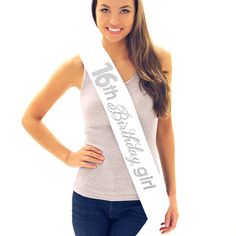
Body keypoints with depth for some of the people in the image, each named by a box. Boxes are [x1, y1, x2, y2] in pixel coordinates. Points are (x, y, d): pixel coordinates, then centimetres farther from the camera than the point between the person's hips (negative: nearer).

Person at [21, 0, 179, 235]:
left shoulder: (158, 59, -1)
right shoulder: (79, 66, -3)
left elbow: (164, 129, 7)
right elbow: (30, 118, 9)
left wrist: (171, 193, 8)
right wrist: (68, 156, -1)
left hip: (141, 201, 0)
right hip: (89, 198, 1)